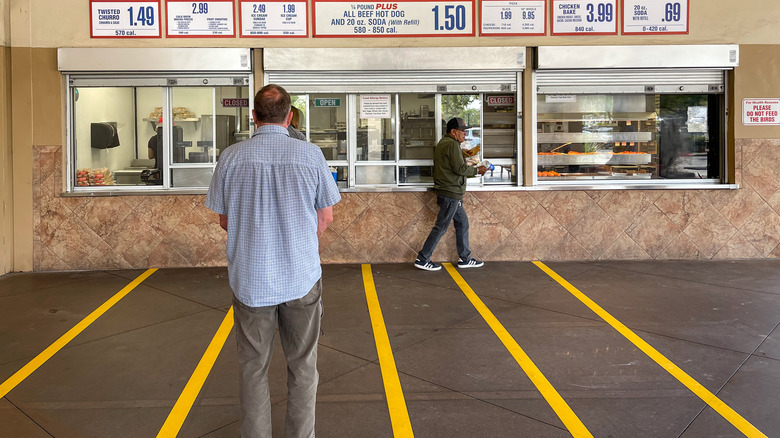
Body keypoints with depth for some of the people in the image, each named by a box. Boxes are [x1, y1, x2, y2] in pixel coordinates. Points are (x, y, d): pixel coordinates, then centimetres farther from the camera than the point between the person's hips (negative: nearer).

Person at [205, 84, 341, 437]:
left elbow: (224, 219, 4)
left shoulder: (231, 157, -6)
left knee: (253, 368, 15)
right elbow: (326, 216, 1)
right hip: (301, 277, 0)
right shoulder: (311, 155, -8)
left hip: (250, 279, 1)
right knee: (302, 367, 14)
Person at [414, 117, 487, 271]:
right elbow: (460, 169, -18)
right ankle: (422, 259, 3)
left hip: (451, 194, 11)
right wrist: (477, 170, -5)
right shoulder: (452, 144, -14)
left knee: (462, 222, 15)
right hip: (451, 193, -11)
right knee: (441, 227, -4)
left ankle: (465, 258, 21)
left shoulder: (442, 143, 17)